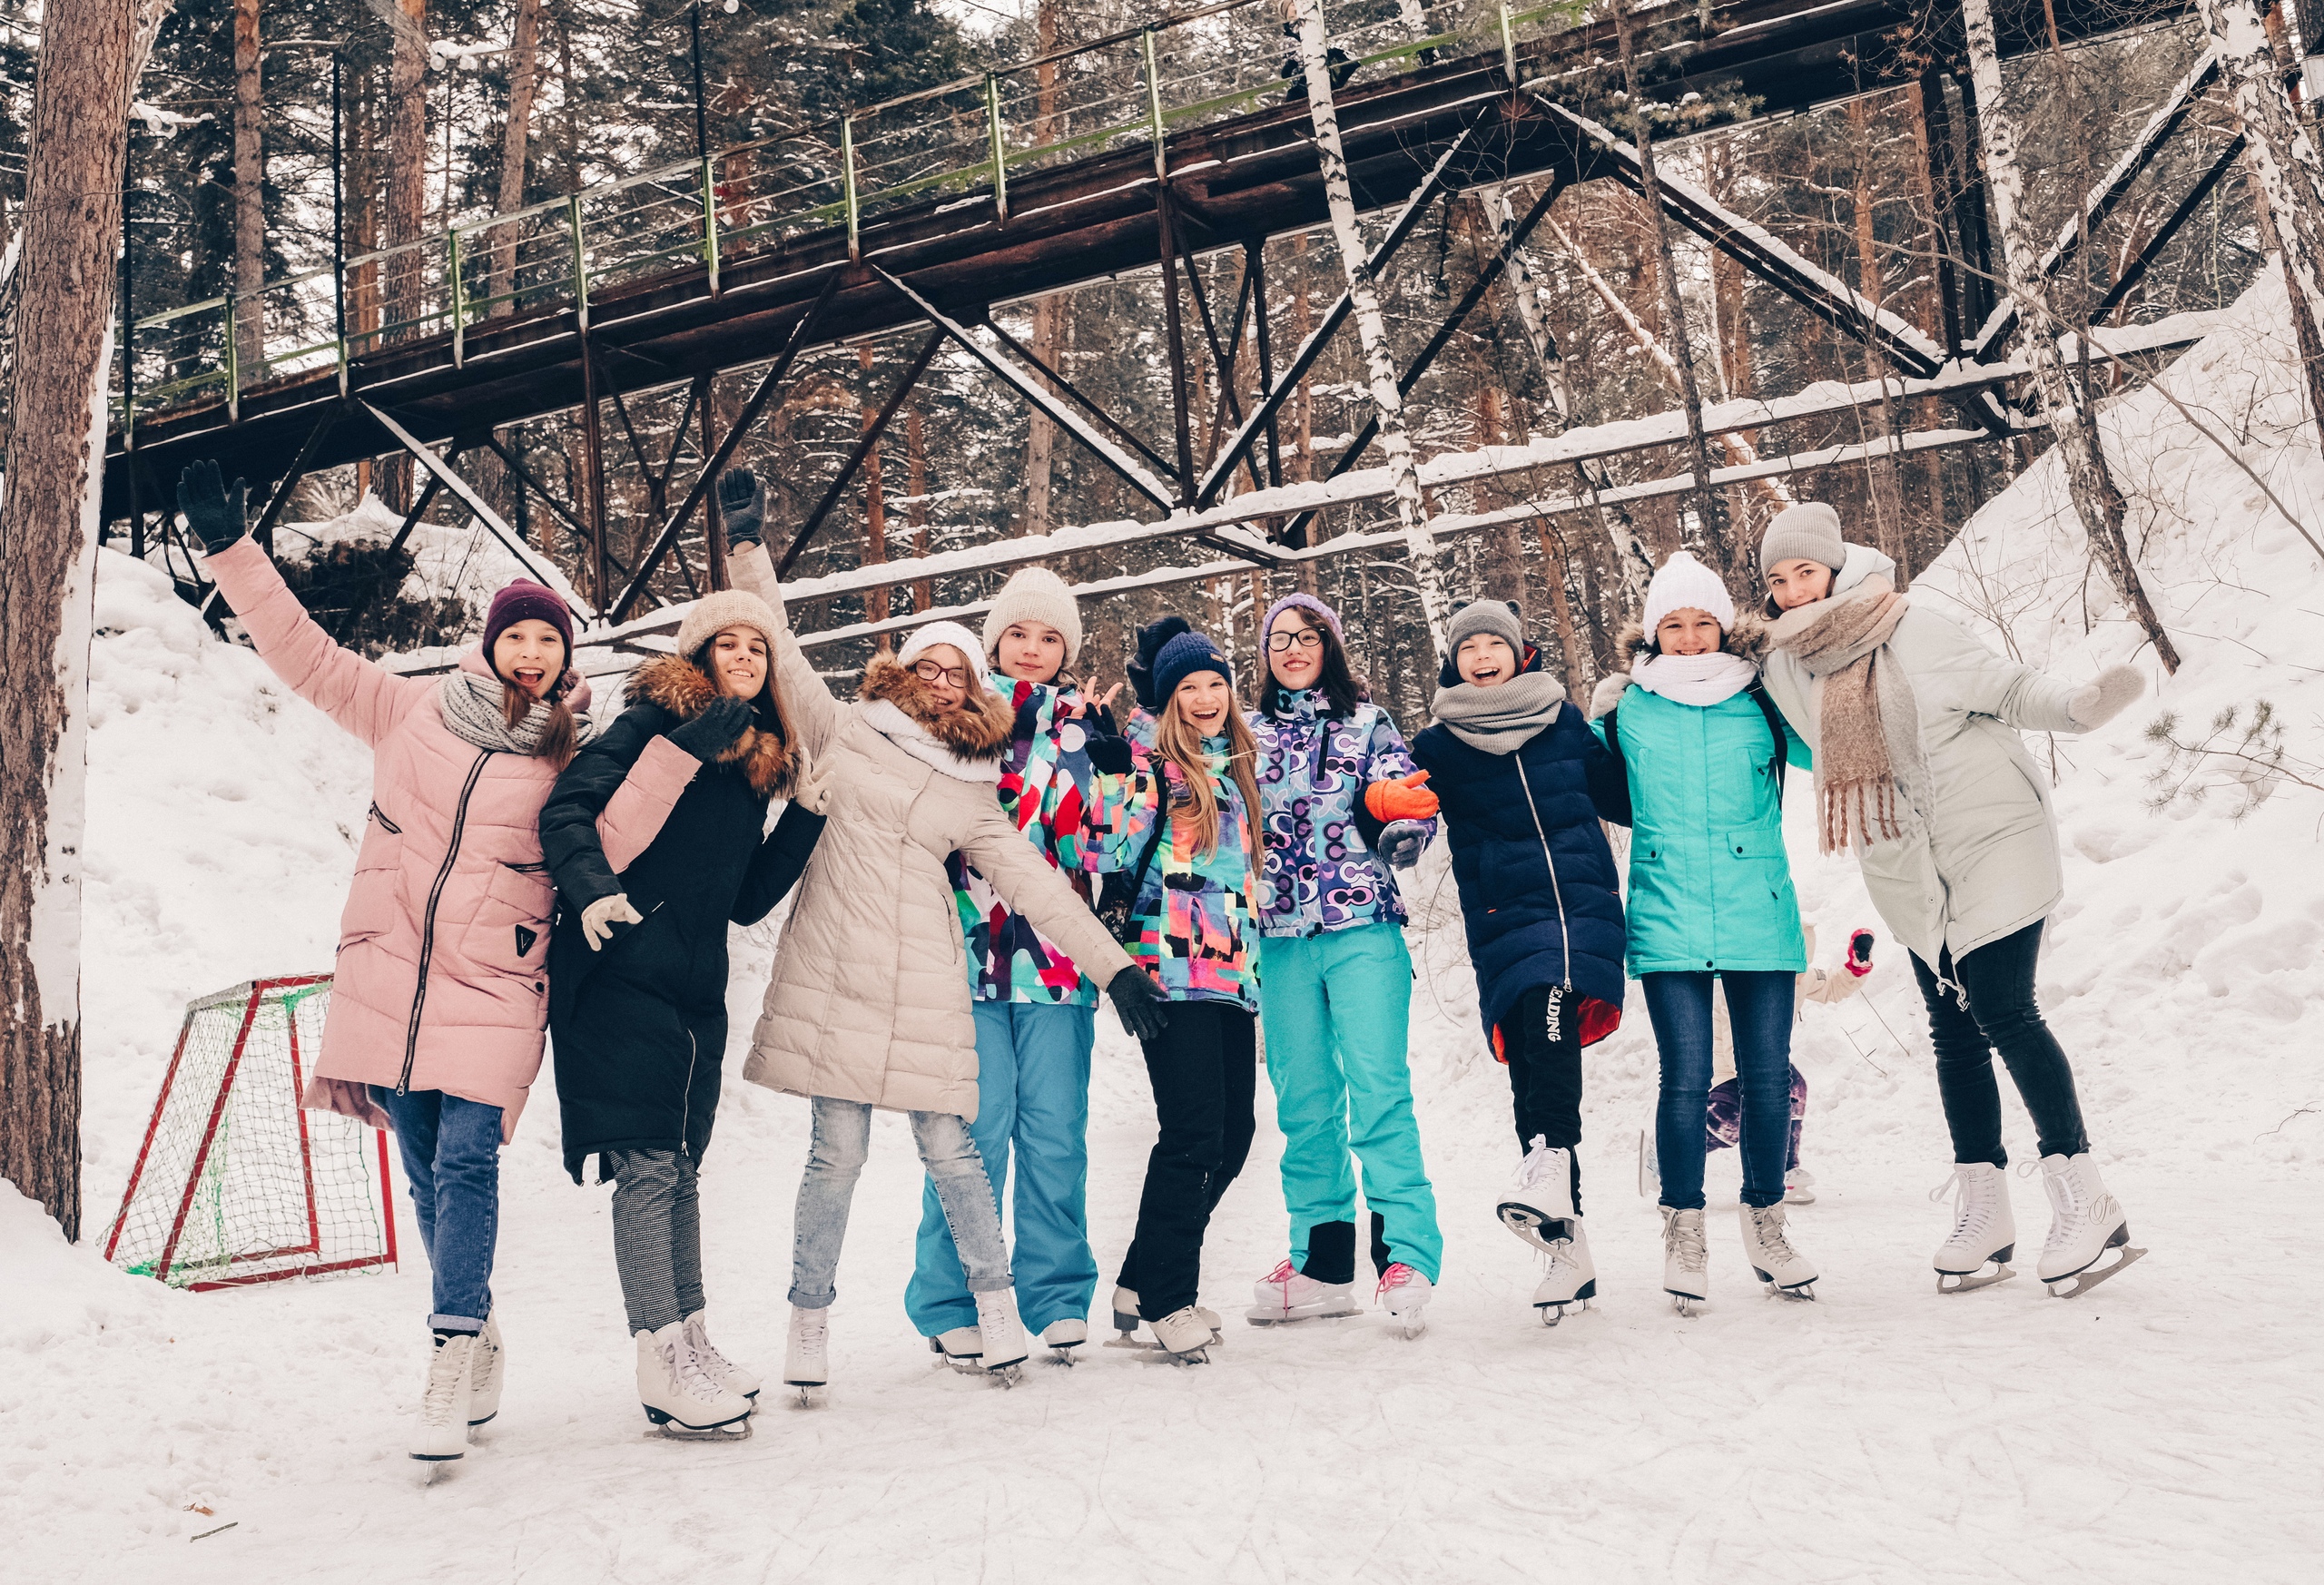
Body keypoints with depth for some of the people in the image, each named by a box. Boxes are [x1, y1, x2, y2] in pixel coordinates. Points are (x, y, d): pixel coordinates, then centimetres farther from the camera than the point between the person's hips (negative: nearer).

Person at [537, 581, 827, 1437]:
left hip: (697, 989, 7)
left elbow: (746, 900, 13)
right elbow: (567, 809, -11)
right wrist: (592, 890, -27)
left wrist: (807, 814, 8)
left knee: (680, 1167, 13)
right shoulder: (656, 719, -2)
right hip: (621, 973, -7)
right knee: (647, 1165, -7)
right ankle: (662, 1367, -3)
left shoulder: (755, 764, 17)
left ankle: (692, 1340, 21)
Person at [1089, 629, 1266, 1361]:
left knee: (1233, 1133, 7)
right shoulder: (1149, 761, -1)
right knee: (1194, 1132, -12)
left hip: (1232, 974, 8)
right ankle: (1165, 1300, 0)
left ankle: (1145, 1282, 20)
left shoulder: (1238, 768, 20)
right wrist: (1115, 772, -18)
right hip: (1172, 971, -7)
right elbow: (1117, 861, -12)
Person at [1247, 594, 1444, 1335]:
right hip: (1282, 936, 3)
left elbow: (1413, 823, 1)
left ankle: (1407, 1253, -10)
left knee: (1377, 1087, -11)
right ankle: (1322, 1261, 13)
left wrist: (1389, 808, -21)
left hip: (1362, 927, -3)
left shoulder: (1368, 722, 7)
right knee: (1302, 1099, 5)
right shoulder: (1250, 734, 15)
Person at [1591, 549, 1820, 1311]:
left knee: (1767, 1078, 4)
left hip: (1759, 918, 1)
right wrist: (1595, 717, 6)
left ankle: (1765, 1225, 23)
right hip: (1668, 922, -1)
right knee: (1686, 1081, -6)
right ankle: (1684, 1233, 10)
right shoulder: (1627, 711, 6)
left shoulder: (1760, 703, 7)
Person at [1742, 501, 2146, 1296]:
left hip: (1992, 840, -5)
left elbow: (2007, 688, -11)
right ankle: (1983, 1214, 15)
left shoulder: (1912, 631, -10)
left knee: (2002, 1011, -12)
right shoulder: (1781, 666, 3)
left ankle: (2083, 1199, -3)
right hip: (1911, 874, 5)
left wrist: (2081, 702, -29)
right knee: (1954, 1032, 8)